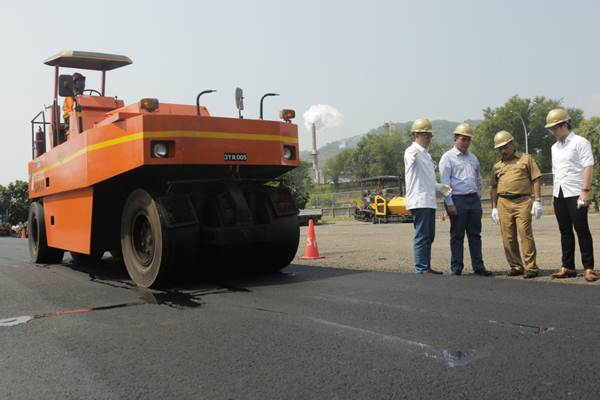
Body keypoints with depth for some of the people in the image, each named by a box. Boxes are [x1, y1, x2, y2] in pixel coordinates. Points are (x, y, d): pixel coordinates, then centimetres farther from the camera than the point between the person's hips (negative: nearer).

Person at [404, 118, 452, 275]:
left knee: (429, 236, 14)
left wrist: (440, 187, 12)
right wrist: (413, 155, -58)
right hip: (419, 201, -10)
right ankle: (421, 269, -4)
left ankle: (426, 267, 23)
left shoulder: (426, 154, 21)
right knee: (421, 236, -8)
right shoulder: (412, 151, -8)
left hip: (429, 201, 10)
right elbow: (412, 157, -36)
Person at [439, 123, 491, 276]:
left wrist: (479, 200, 17)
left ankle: (478, 266, 13)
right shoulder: (447, 158, -2)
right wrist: (449, 204, -14)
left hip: (473, 199, 6)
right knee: (457, 236, 0)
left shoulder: (473, 158, 18)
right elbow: (444, 182, -8)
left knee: (475, 234, 7)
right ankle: (456, 268, 6)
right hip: (457, 200, -6)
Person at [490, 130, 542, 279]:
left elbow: (535, 180, 4)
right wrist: (494, 207, 14)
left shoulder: (526, 159, 9)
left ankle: (531, 267, -4)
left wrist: (537, 201, -5)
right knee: (508, 237, 3)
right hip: (503, 204, 4)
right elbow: (494, 188, 20)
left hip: (523, 202, -4)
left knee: (525, 233, -10)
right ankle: (516, 266, 14)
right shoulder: (497, 166, 19)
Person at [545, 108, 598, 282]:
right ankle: (568, 267, 15)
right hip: (559, 195, 7)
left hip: (575, 193, -7)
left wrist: (585, 191, -18)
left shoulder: (580, 142, -4)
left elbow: (588, 167, -11)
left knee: (582, 230, -5)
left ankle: (588, 268, 0)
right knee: (565, 232, 9)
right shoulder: (555, 147, 17)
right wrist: (554, 194, 15)